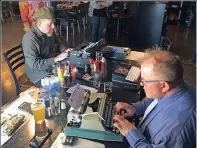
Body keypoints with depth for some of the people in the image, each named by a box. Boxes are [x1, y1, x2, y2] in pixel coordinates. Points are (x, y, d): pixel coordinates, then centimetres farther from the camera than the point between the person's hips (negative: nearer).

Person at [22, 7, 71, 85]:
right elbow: (34, 64, -28)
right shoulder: (30, 39, -25)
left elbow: (57, 44, 17)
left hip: (54, 66, 7)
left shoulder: (49, 31, -2)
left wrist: (64, 50, -4)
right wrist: (56, 59, -28)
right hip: (41, 75, -7)